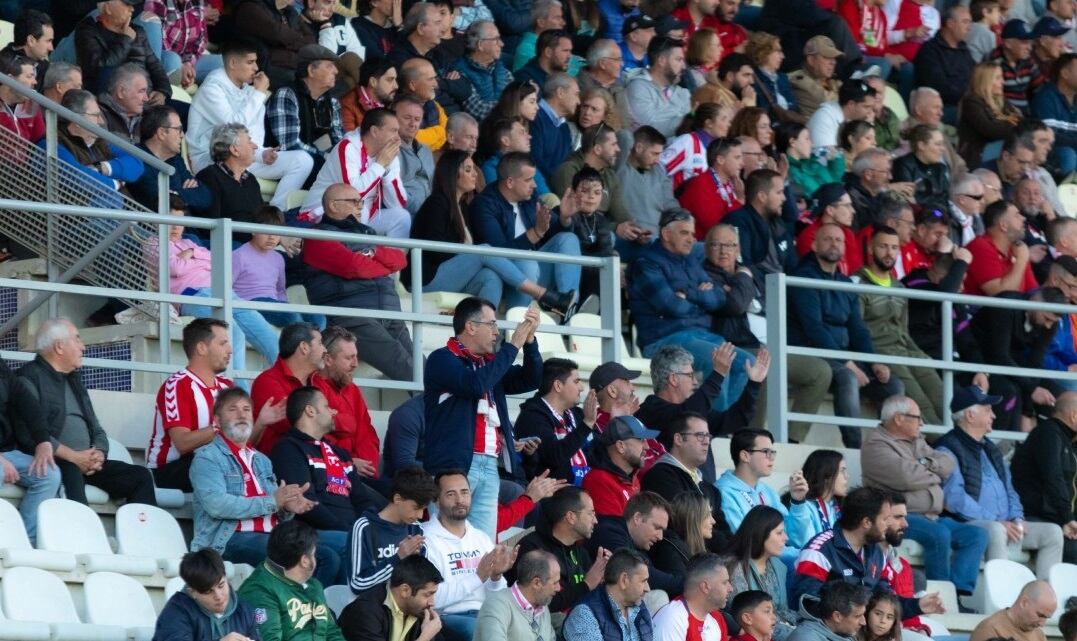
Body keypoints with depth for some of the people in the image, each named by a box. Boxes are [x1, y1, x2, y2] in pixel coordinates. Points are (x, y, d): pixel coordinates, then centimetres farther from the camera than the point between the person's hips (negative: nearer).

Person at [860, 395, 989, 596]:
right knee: (939, 534, -34)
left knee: (977, 535, -7)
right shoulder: (876, 445, -4)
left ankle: (959, 591, -22)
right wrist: (935, 474, 1)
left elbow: (948, 464, 12)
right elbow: (906, 478, -18)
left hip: (932, 516, 9)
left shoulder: (918, 442, 24)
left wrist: (926, 466, -7)